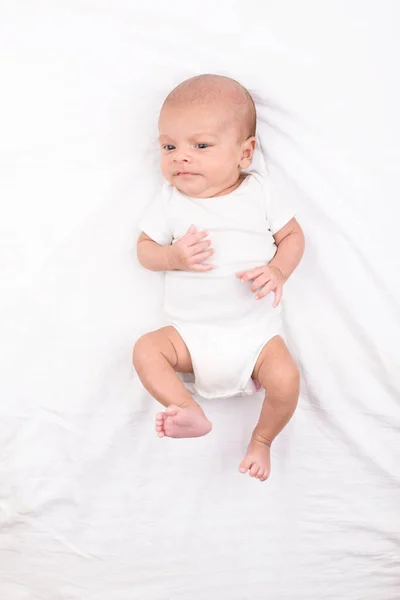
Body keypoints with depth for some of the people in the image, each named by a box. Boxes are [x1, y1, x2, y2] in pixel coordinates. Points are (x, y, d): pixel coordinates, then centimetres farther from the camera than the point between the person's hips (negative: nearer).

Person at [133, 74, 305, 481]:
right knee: (146, 350, -20)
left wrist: (278, 270, -16)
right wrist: (174, 256, -19)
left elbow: (293, 235, 4)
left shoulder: (256, 193, -1)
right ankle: (191, 413, -17)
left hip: (255, 329, -1)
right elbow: (145, 249, 3)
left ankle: (262, 439, 7)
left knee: (285, 380, -21)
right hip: (191, 333, 1)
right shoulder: (170, 200, 0)